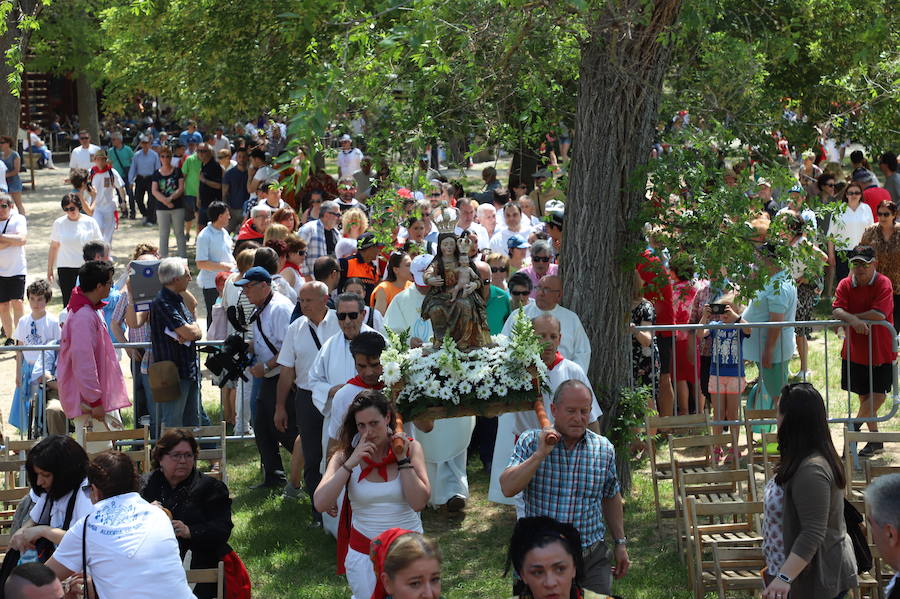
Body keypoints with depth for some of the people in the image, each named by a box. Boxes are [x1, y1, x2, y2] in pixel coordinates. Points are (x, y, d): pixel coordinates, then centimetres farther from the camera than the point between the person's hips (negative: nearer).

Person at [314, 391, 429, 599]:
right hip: (364, 552, 0)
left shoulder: (410, 448, -5)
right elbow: (320, 504, -17)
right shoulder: (346, 455, -5)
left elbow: (418, 503, -13)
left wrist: (402, 460, -17)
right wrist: (351, 463, -22)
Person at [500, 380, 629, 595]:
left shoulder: (604, 448, 2)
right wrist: (540, 454, -24)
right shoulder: (531, 442, -5)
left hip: (592, 558, 2)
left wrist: (620, 543, 17)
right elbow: (508, 488, -17)